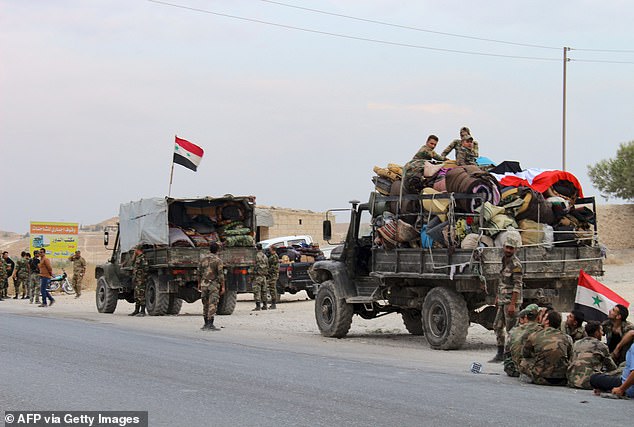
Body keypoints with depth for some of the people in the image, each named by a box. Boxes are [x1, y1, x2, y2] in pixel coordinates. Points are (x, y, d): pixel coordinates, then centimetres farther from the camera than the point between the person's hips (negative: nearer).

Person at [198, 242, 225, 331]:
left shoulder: (203, 259, 6)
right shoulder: (218, 260, -9)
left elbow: (199, 273, 11)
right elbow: (221, 274, -12)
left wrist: (199, 284, 20)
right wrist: (223, 287, -9)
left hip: (204, 284, 5)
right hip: (214, 285, -5)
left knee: (205, 304, 13)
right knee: (212, 305, -6)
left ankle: (206, 324, 17)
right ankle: (210, 325, -11)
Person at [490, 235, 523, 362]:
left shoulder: (516, 264, -15)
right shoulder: (504, 260, 13)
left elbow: (517, 286, -19)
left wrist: (512, 304, -24)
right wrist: (498, 296, 23)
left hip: (511, 301, -9)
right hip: (503, 300, 9)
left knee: (511, 328, -7)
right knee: (498, 326, 12)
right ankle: (500, 354, 19)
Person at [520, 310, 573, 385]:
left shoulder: (533, 336, 0)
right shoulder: (566, 338, 4)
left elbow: (525, 354, 17)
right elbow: (570, 359, 18)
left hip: (542, 379, -2)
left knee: (523, 362, 19)